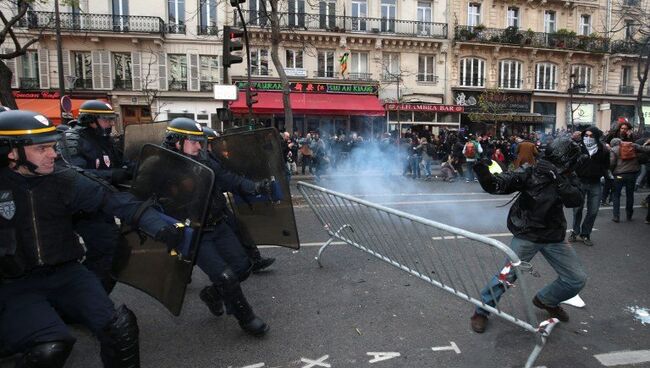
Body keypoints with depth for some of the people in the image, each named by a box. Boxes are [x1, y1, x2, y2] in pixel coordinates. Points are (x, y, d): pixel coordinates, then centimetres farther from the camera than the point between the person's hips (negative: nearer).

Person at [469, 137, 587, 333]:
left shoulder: (568, 179, -4)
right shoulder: (530, 172, -16)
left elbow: (576, 200, -23)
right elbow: (495, 185, -24)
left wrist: (557, 178, -36)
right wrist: (481, 169, -43)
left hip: (554, 238, 5)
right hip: (526, 235, -5)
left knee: (577, 279, 10)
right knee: (507, 275, -13)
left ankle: (546, 301, 38)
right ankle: (481, 311, 9)